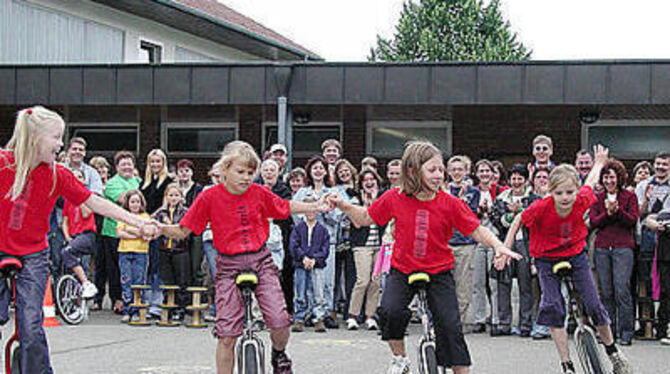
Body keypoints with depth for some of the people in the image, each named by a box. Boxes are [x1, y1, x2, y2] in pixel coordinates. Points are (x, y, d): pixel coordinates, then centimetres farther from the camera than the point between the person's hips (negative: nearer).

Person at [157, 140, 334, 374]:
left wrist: (315, 207, 12)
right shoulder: (210, 197, -6)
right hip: (228, 265, -1)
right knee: (226, 334, -8)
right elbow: (183, 230, -4)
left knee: (280, 322, -11)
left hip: (260, 260, 1)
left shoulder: (259, 193, 0)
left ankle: (279, 354, 22)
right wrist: (161, 229, -21)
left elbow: (286, 207, 18)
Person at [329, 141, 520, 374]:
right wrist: (342, 205, -5)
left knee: (450, 326, -10)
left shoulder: (450, 203, -8)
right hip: (402, 271, 0)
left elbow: (477, 230, -5)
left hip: (439, 273, 0)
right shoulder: (395, 198, -6)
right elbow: (365, 218, 8)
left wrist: (498, 246, -22)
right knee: (390, 311, -25)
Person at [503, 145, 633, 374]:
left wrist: (599, 163, 21)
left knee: (593, 305, -3)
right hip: (546, 259, -2)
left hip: (576, 255, 2)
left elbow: (590, 182, 1)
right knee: (554, 306, -14)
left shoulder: (582, 201, -21)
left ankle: (613, 352, 22)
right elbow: (519, 220, -9)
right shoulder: (541, 207, -28)